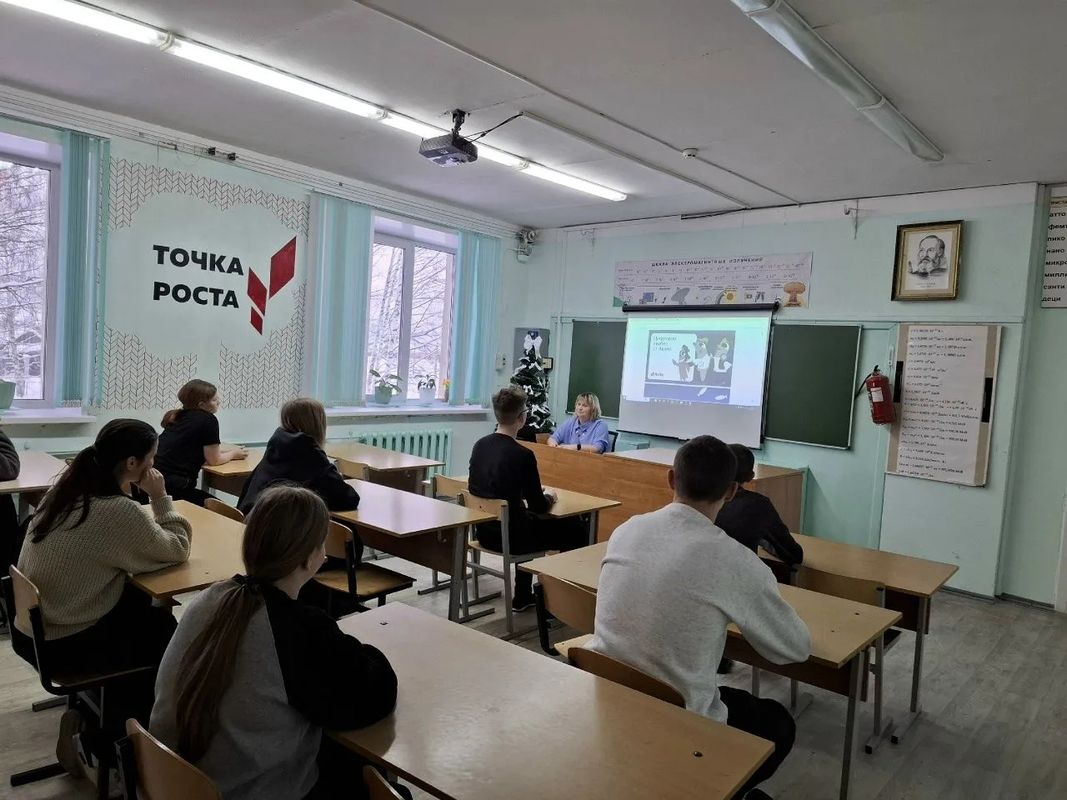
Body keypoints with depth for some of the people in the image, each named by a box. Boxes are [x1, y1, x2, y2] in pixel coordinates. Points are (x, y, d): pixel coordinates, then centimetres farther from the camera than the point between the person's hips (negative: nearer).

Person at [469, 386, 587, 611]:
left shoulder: (479, 445, -1)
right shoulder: (523, 455, -21)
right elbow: (538, 506, -14)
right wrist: (549, 498, 8)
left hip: (484, 531, 8)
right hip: (510, 537, -7)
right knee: (576, 532, 9)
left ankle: (523, 597, 36)